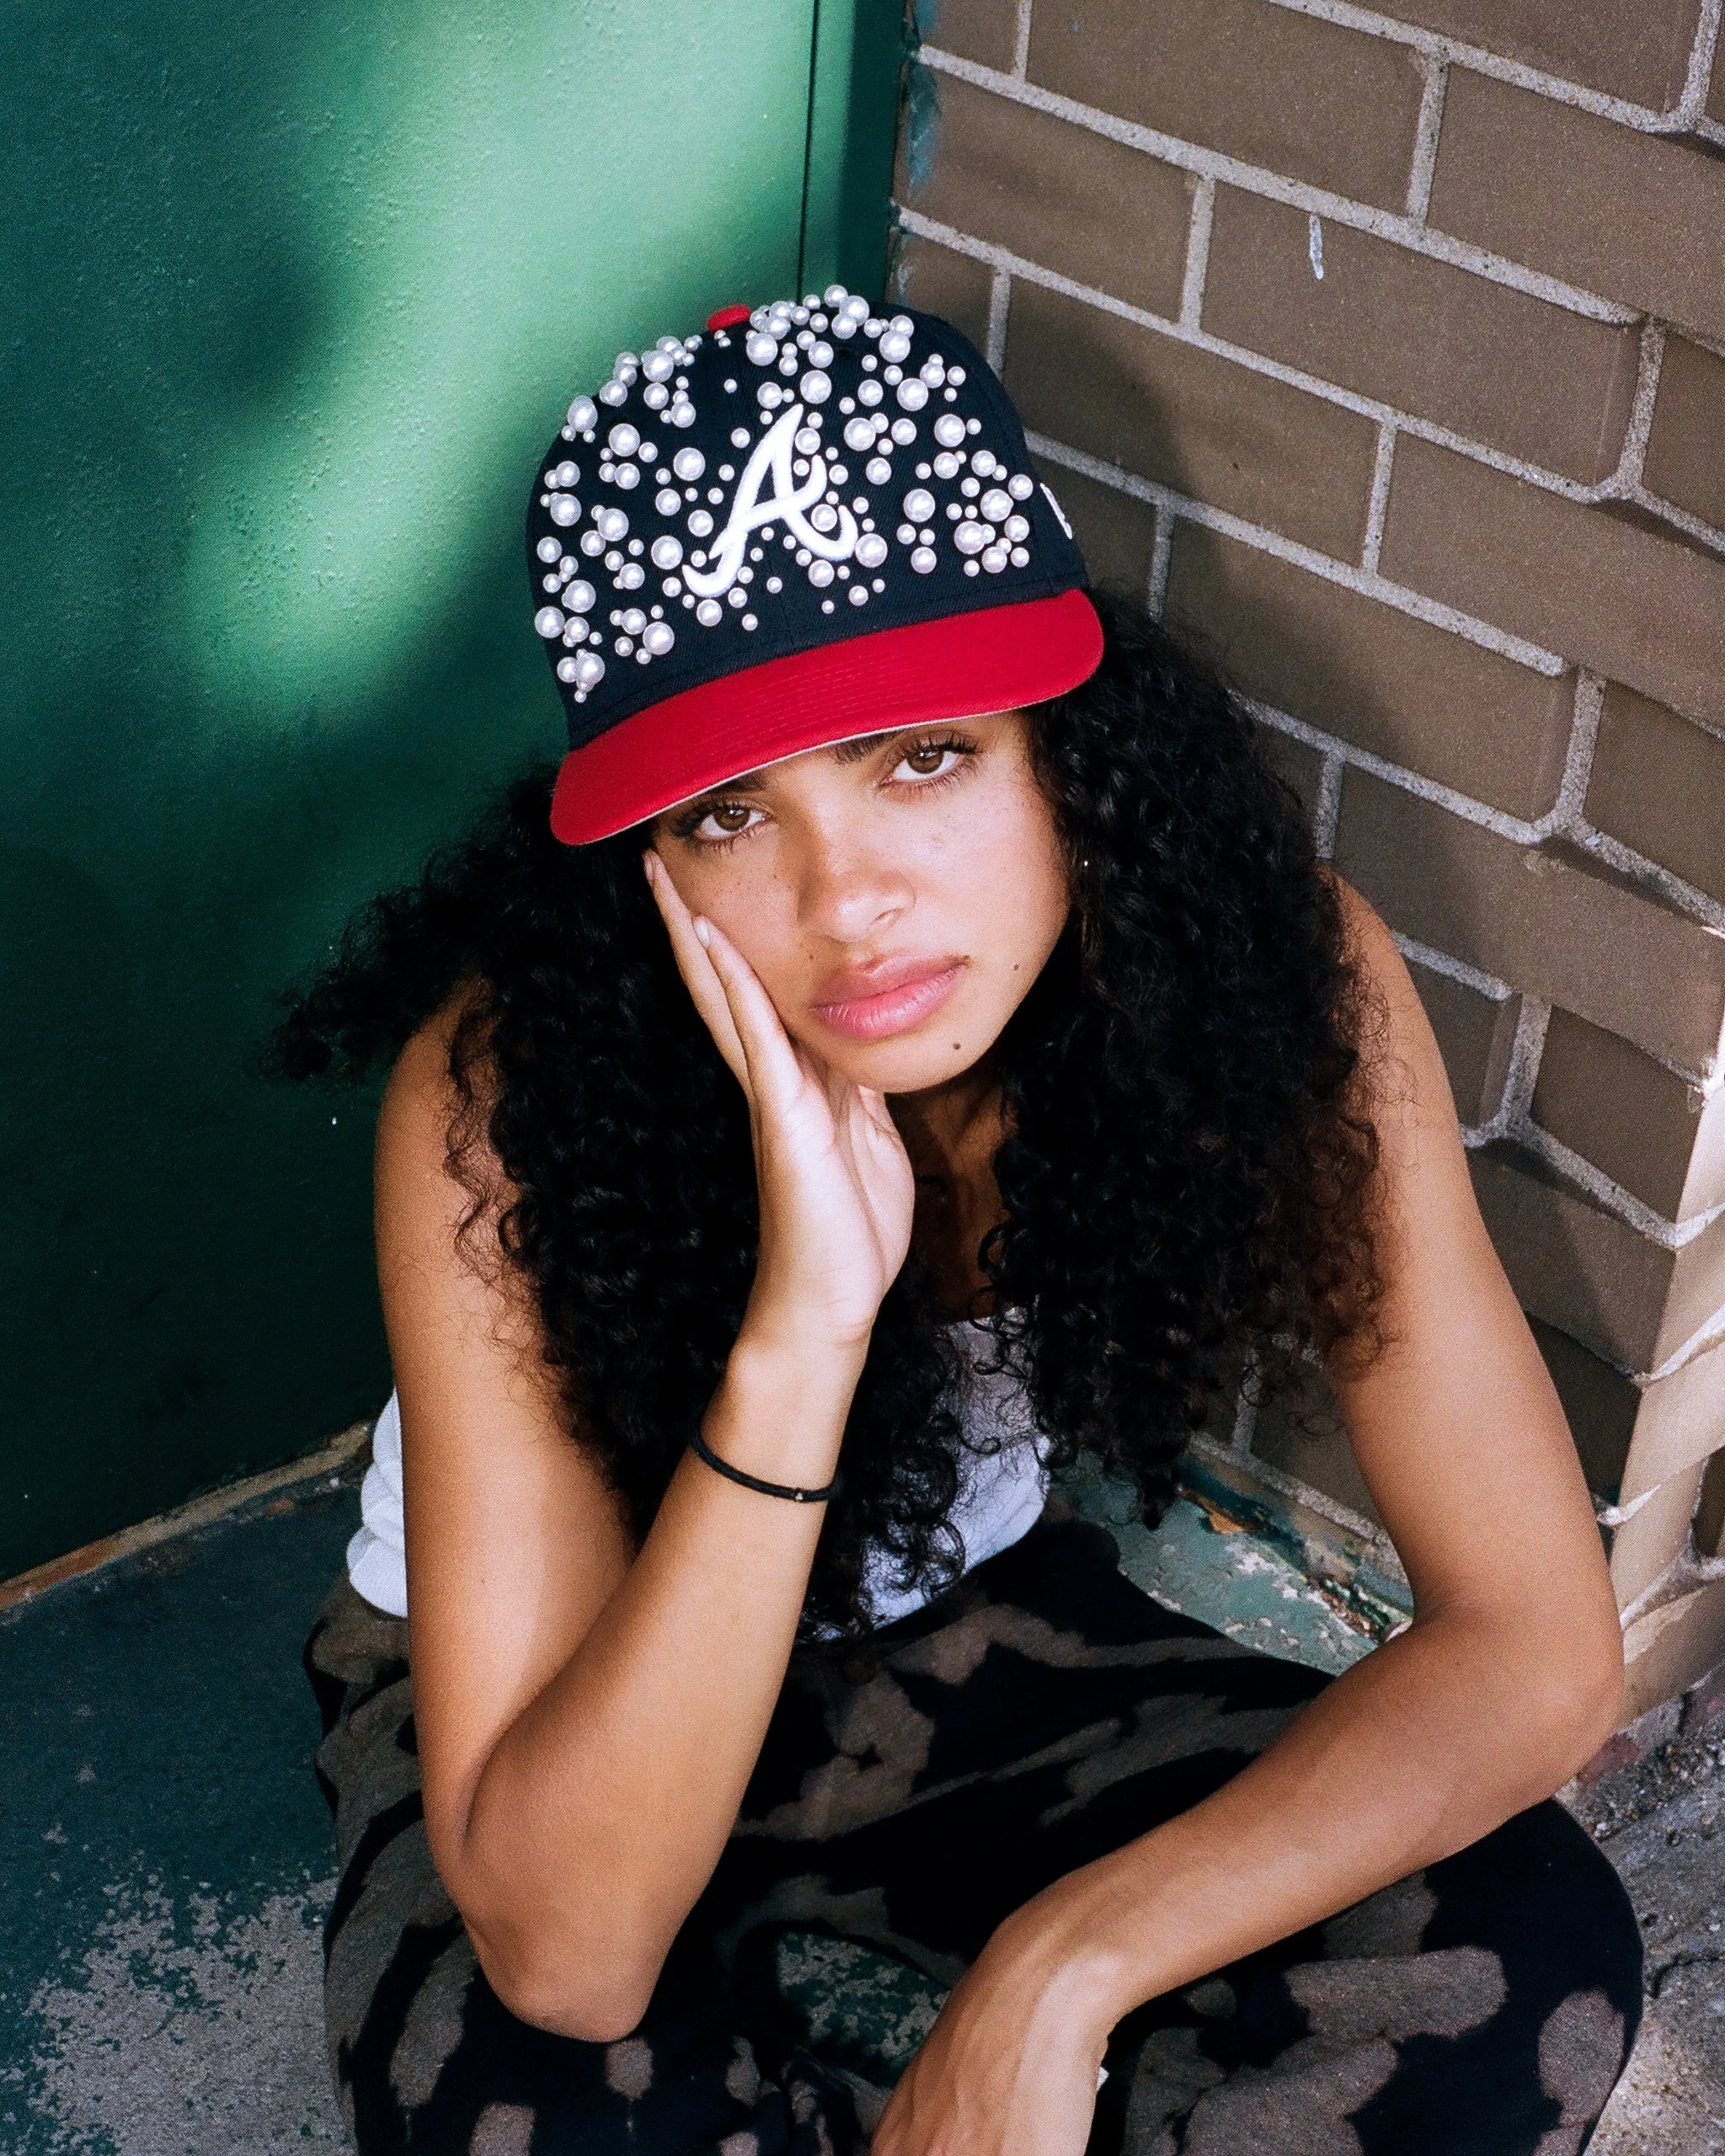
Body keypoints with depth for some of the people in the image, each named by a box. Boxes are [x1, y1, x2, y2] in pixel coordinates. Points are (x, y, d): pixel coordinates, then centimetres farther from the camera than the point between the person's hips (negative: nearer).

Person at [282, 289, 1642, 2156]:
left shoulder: (1276, 974, -25)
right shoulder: (514, 1092, -32)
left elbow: (1537, 1648, -20)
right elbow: (561, 1954, -36)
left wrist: (1059, 1964, -30)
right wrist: (797, 1328, -46)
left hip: (952, 1627, 3)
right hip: (550, 1700, -2)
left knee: (1528, 1967, -20)